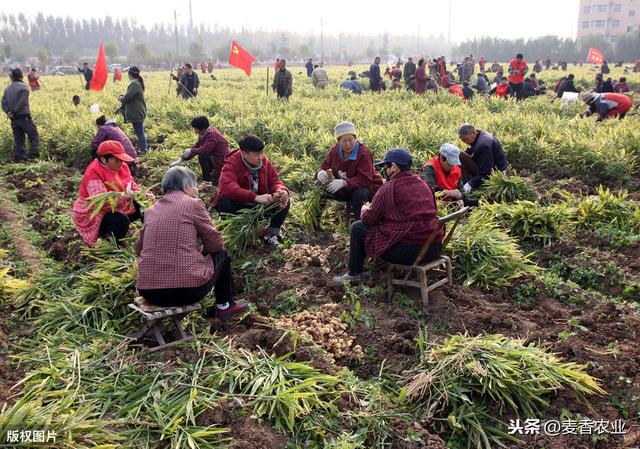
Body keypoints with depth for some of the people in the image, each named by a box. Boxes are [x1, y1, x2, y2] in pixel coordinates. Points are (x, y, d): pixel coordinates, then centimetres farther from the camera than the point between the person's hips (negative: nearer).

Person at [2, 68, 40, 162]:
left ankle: (20, 156, 9)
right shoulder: (24, 87, -8)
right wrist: (14, 112, -11)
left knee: (18, 140, 10)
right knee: (34, 136, -1)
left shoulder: (7, 89, 11)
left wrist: (8, 112, -4)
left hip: (13, 119, 6)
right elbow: (22, 102, -17)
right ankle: (33, 155, -14)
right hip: (24, 117, -6)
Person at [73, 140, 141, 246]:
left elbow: (133, 187, 5)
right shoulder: (93, 174, -25)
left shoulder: (122, 167, -2)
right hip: (93, 216, -8)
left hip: (117, 208, 8)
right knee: (121, 220, -36)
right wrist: (124, 197, -47)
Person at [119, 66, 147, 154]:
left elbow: (127, 98, -20)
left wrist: (121, 98, 0)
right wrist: (123, 97, 7)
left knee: (139, 133, -5)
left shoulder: (134, 84, -18)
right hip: (139, 112, 10)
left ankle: (143, 149, -1)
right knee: (140, 132, 15)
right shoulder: (138, 83, 13)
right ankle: (143, 149, 22)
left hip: (136, 113, -10)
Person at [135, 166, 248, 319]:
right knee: (221, 254, 23)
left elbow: (138, 248, 17)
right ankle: (225, 306, 32)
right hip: (188, 289, -5)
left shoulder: (151, 210, 11)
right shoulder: (193, 204, -3)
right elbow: (216, 243, -1)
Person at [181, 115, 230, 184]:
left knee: (202, 157, -24)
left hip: (222, 161, -10)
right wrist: (181, 159, 7)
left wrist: (191, 151, -17)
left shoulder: (212, 134, -21)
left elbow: (205, 150, -33)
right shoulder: (204, 133, 7)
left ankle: (207, 180, -10)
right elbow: (196, 146, 10)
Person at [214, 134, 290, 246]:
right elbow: (227, 187, -42)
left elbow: (275, 180, -2)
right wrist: (255, 197, -51)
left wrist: (282, 191, -27)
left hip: (259, 205, 5)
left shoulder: (264, 161, -7)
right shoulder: (231, 164, -24)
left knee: (285, 201, -14)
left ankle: (271, 235, 3)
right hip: (238, 206, -4)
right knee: (225, 202, -36)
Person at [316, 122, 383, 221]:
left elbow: (365, 179, -32)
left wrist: (344, 182, -47)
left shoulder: (363, 153, -23)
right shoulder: (334, 150, -5)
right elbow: (324, 167, -1)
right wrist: (320, 173, -30)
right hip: (344, 190, 6)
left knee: (358, 194, -39)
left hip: (366, 187, -5)